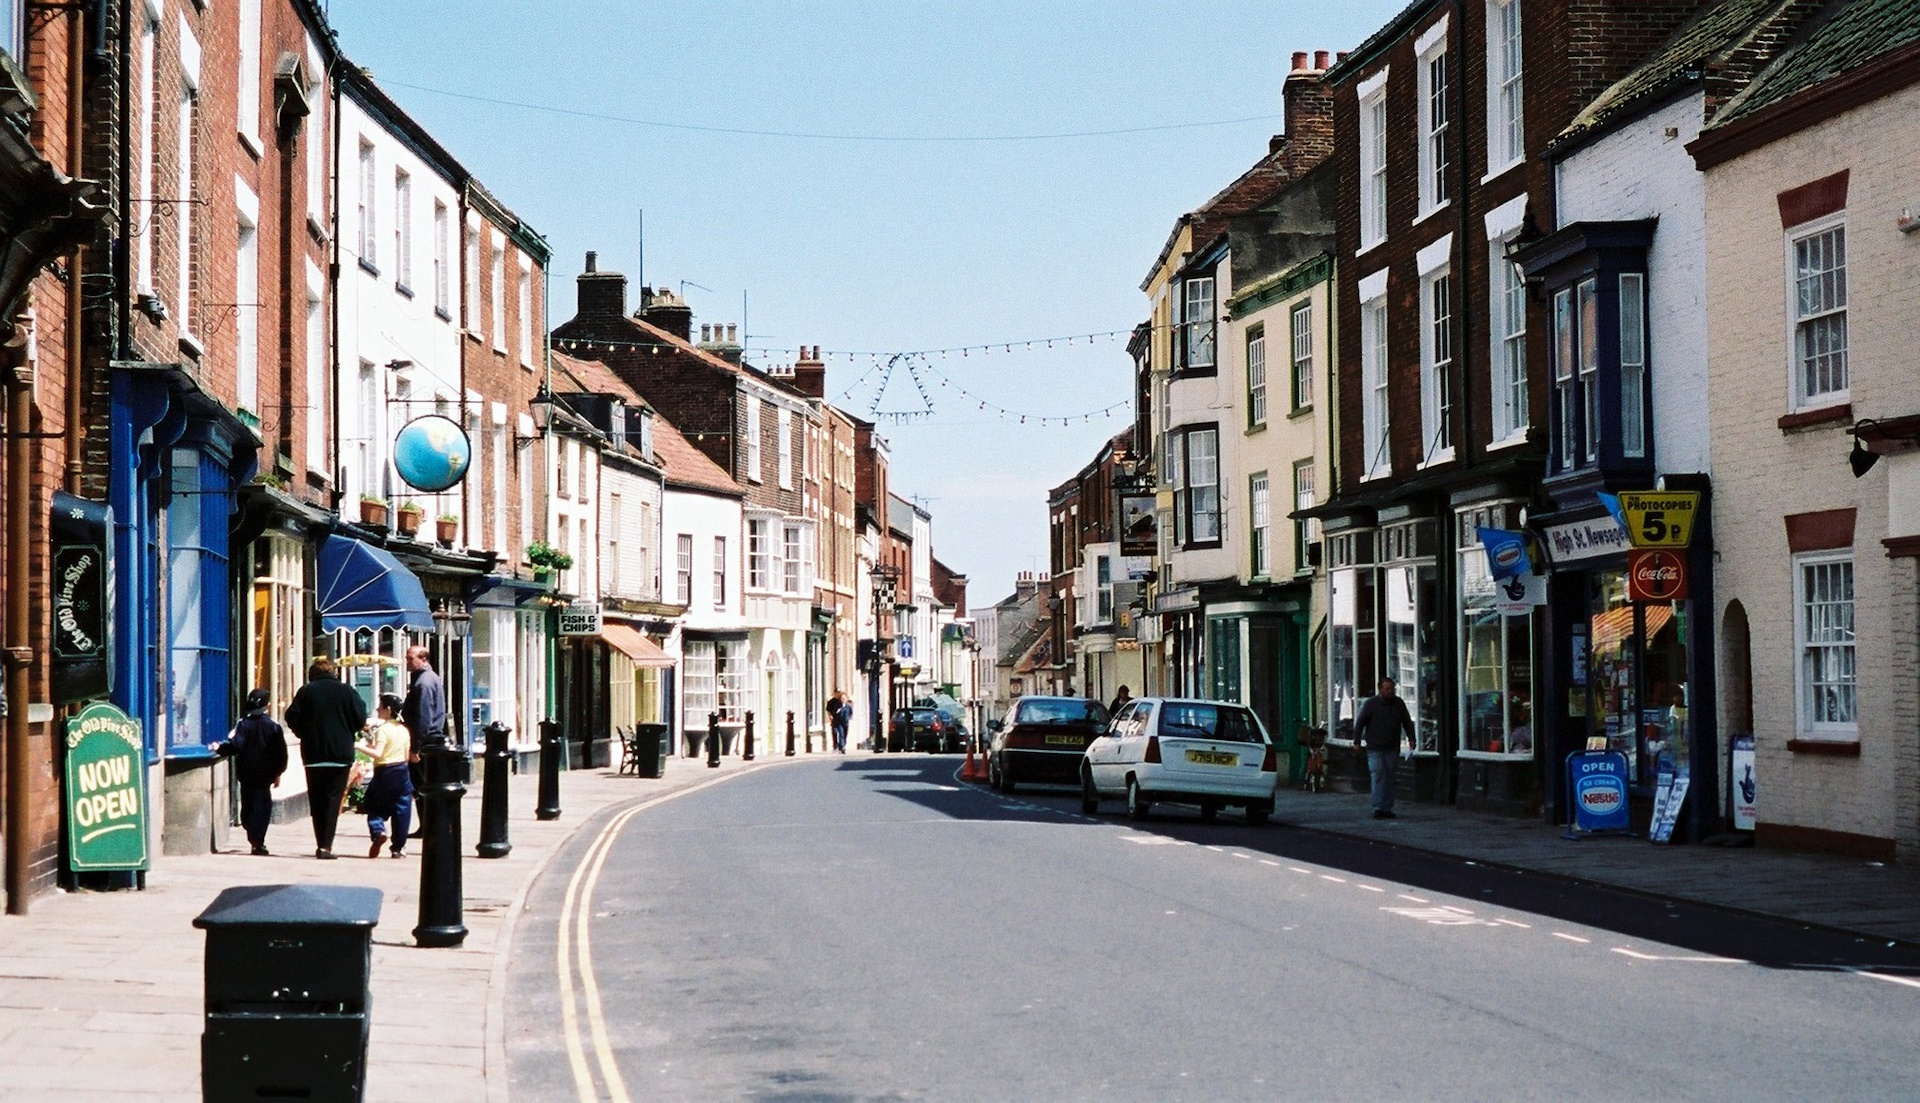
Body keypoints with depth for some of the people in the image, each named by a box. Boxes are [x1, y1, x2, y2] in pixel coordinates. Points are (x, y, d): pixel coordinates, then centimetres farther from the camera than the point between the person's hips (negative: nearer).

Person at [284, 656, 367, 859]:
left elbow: (292, 718, -4)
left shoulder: (306, 692, 0)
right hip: (340, 754, -1)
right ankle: (326, 845, -9)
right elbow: (361, 719, -2)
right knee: (333, 799, 1)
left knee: (316, 801, 11)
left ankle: (321, 844, 9)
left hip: (313, 754, 1)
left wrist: (305, 734, 14)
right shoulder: (346, 691, -1)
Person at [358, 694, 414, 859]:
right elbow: (407, 756, 11)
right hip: (402, 771, 5)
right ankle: (398, 847, 8)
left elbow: (377, 754, -22)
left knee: (374, 807, 10)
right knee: (401, 810, 6)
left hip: (385, 772, -5)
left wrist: (362, 747, -15)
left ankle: (378, 831, -15)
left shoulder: (383, 730, -12)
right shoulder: (404, 730, 7)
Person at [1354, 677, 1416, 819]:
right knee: (1378, 777, -11)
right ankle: (1377, 809, -12)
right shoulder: (1371, 703, -3)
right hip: (1375, 749, -4)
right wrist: (1357, 741, -1)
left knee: (1389, 779, 5)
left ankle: (1387, 809, 10)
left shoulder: (1398, 703, 6)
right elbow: (1359, 722, 2)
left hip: (1392, 749, 4)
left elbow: (1407, 722, 17)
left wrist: (1411, 738, 9)